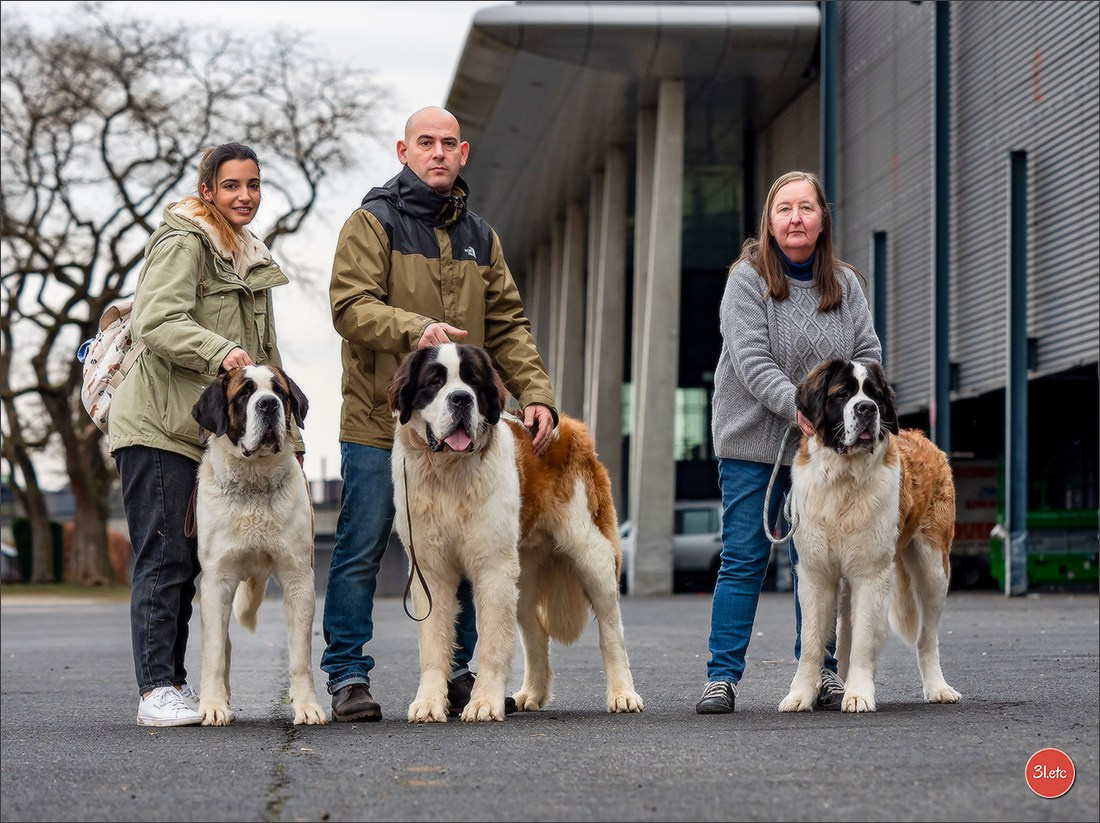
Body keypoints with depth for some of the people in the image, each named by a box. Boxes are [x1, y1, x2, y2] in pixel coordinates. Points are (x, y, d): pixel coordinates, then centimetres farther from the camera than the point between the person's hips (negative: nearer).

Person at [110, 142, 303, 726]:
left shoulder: (248, 261, 22)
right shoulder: (182, 243, -5)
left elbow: (264, 355, 26)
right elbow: (158, 323, -19)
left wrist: (287, 431, 19)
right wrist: (220, 352, -33)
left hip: (207, 431, 8)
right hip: (156, 427, -8)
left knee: (186, 562, 8)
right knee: (163, 559, -9)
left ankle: (175, 685, 13)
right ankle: (156, 691, -9)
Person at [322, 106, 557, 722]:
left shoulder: (480, 236, 16)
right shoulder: (373, 222, -1)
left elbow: (507, 326, 14)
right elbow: (351, 306, -13)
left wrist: (536, 393, 1)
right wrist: (415, 329, -29)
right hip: (378, 418, -5)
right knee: (362, 551, -1)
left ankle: (455, 673, 19)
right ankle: (349, 676, 6)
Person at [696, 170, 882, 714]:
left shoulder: (845, 284, 8)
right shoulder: (747, 280, -5)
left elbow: (868, 353, 7)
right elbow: (752, 360, -15)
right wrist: (797, 405, -27)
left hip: (822, 445, 3)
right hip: (752, 443, -3)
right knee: (743, 560, -3)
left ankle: (821, 671, 15)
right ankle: (722, 676, 1)